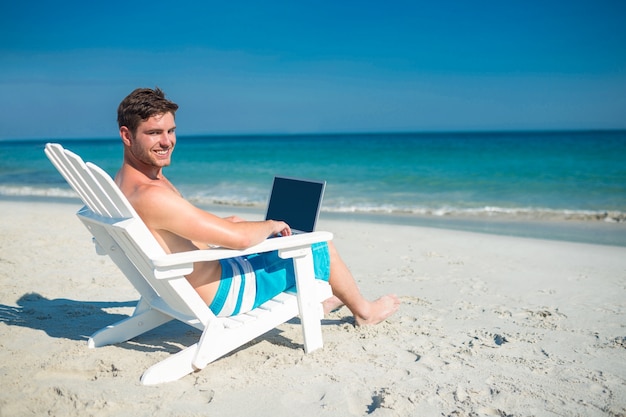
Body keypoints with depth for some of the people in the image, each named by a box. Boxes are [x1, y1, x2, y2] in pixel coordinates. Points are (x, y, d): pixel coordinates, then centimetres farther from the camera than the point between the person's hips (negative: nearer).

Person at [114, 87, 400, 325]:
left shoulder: (124, 181, -2)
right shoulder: (151, 195, -35)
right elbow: (239, 238, -34)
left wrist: (222, 225, 5)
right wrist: (271, 225, -14)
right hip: (221, 295, -9)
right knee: (323, 246, 5)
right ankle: (364, 310, 32)